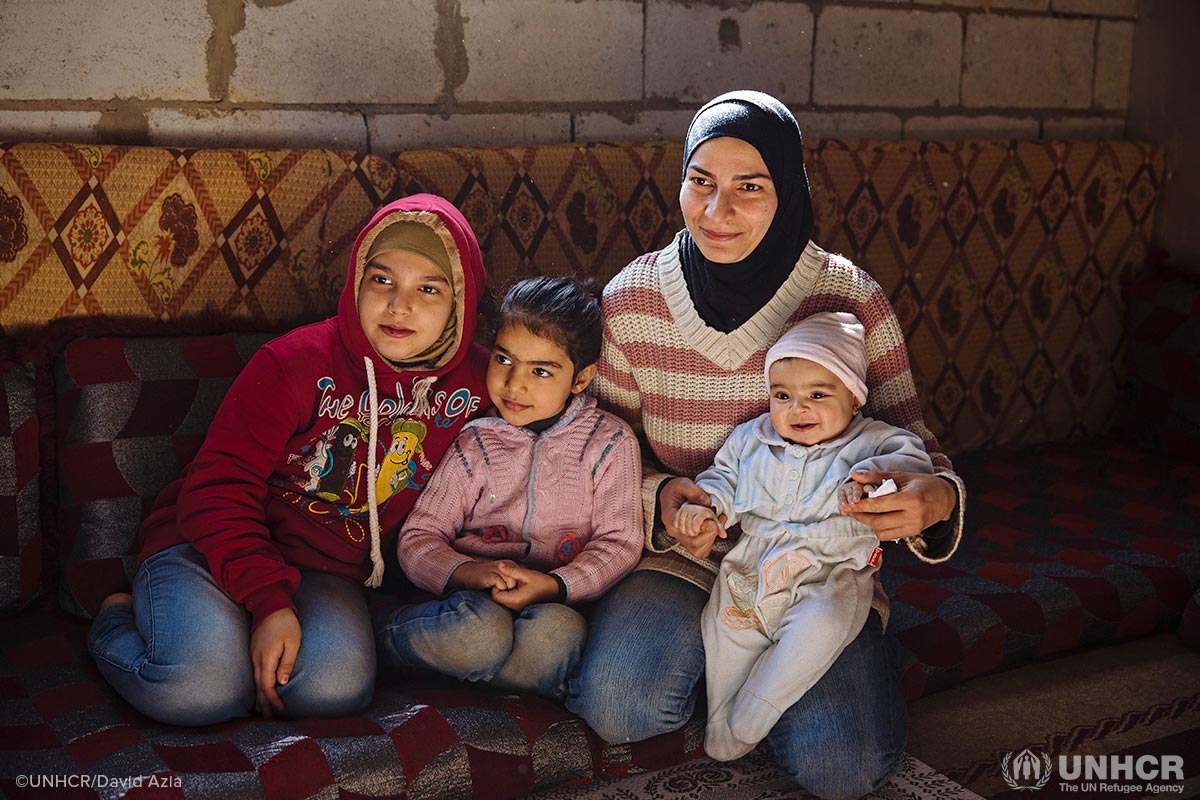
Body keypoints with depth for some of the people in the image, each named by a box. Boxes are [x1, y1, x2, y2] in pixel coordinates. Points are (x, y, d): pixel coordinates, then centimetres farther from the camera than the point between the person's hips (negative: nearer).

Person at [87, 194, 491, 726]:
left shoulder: (475, 384, -2)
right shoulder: (297, 362, -12)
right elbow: (219, 487, -13)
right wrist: (270, 602, -25)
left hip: (328, 572, 3)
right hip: (209, 547, -2)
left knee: (337, 685, -31)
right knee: (200, 684, -31)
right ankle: (119, 619, 5)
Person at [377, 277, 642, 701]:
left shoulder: (611, 443, 4)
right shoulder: (474, 445, 7)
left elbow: (619, 542, 1)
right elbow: (417, 539, 4)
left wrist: (554, 585, -17)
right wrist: (468, 573, -19)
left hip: (554, 604, 0)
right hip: (472, 598, 0)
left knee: (558, 631, -36)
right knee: (480, 630, -36)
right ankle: (380, 630, -8)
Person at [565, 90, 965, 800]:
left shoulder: (851, 301, -10)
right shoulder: (631, 300, -7)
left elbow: (910, 439, -4)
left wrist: (934, 497, -28)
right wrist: (660, 496, -19)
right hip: (682, 555, 1)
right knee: (617, 703, -27)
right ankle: (697, 649, 8)